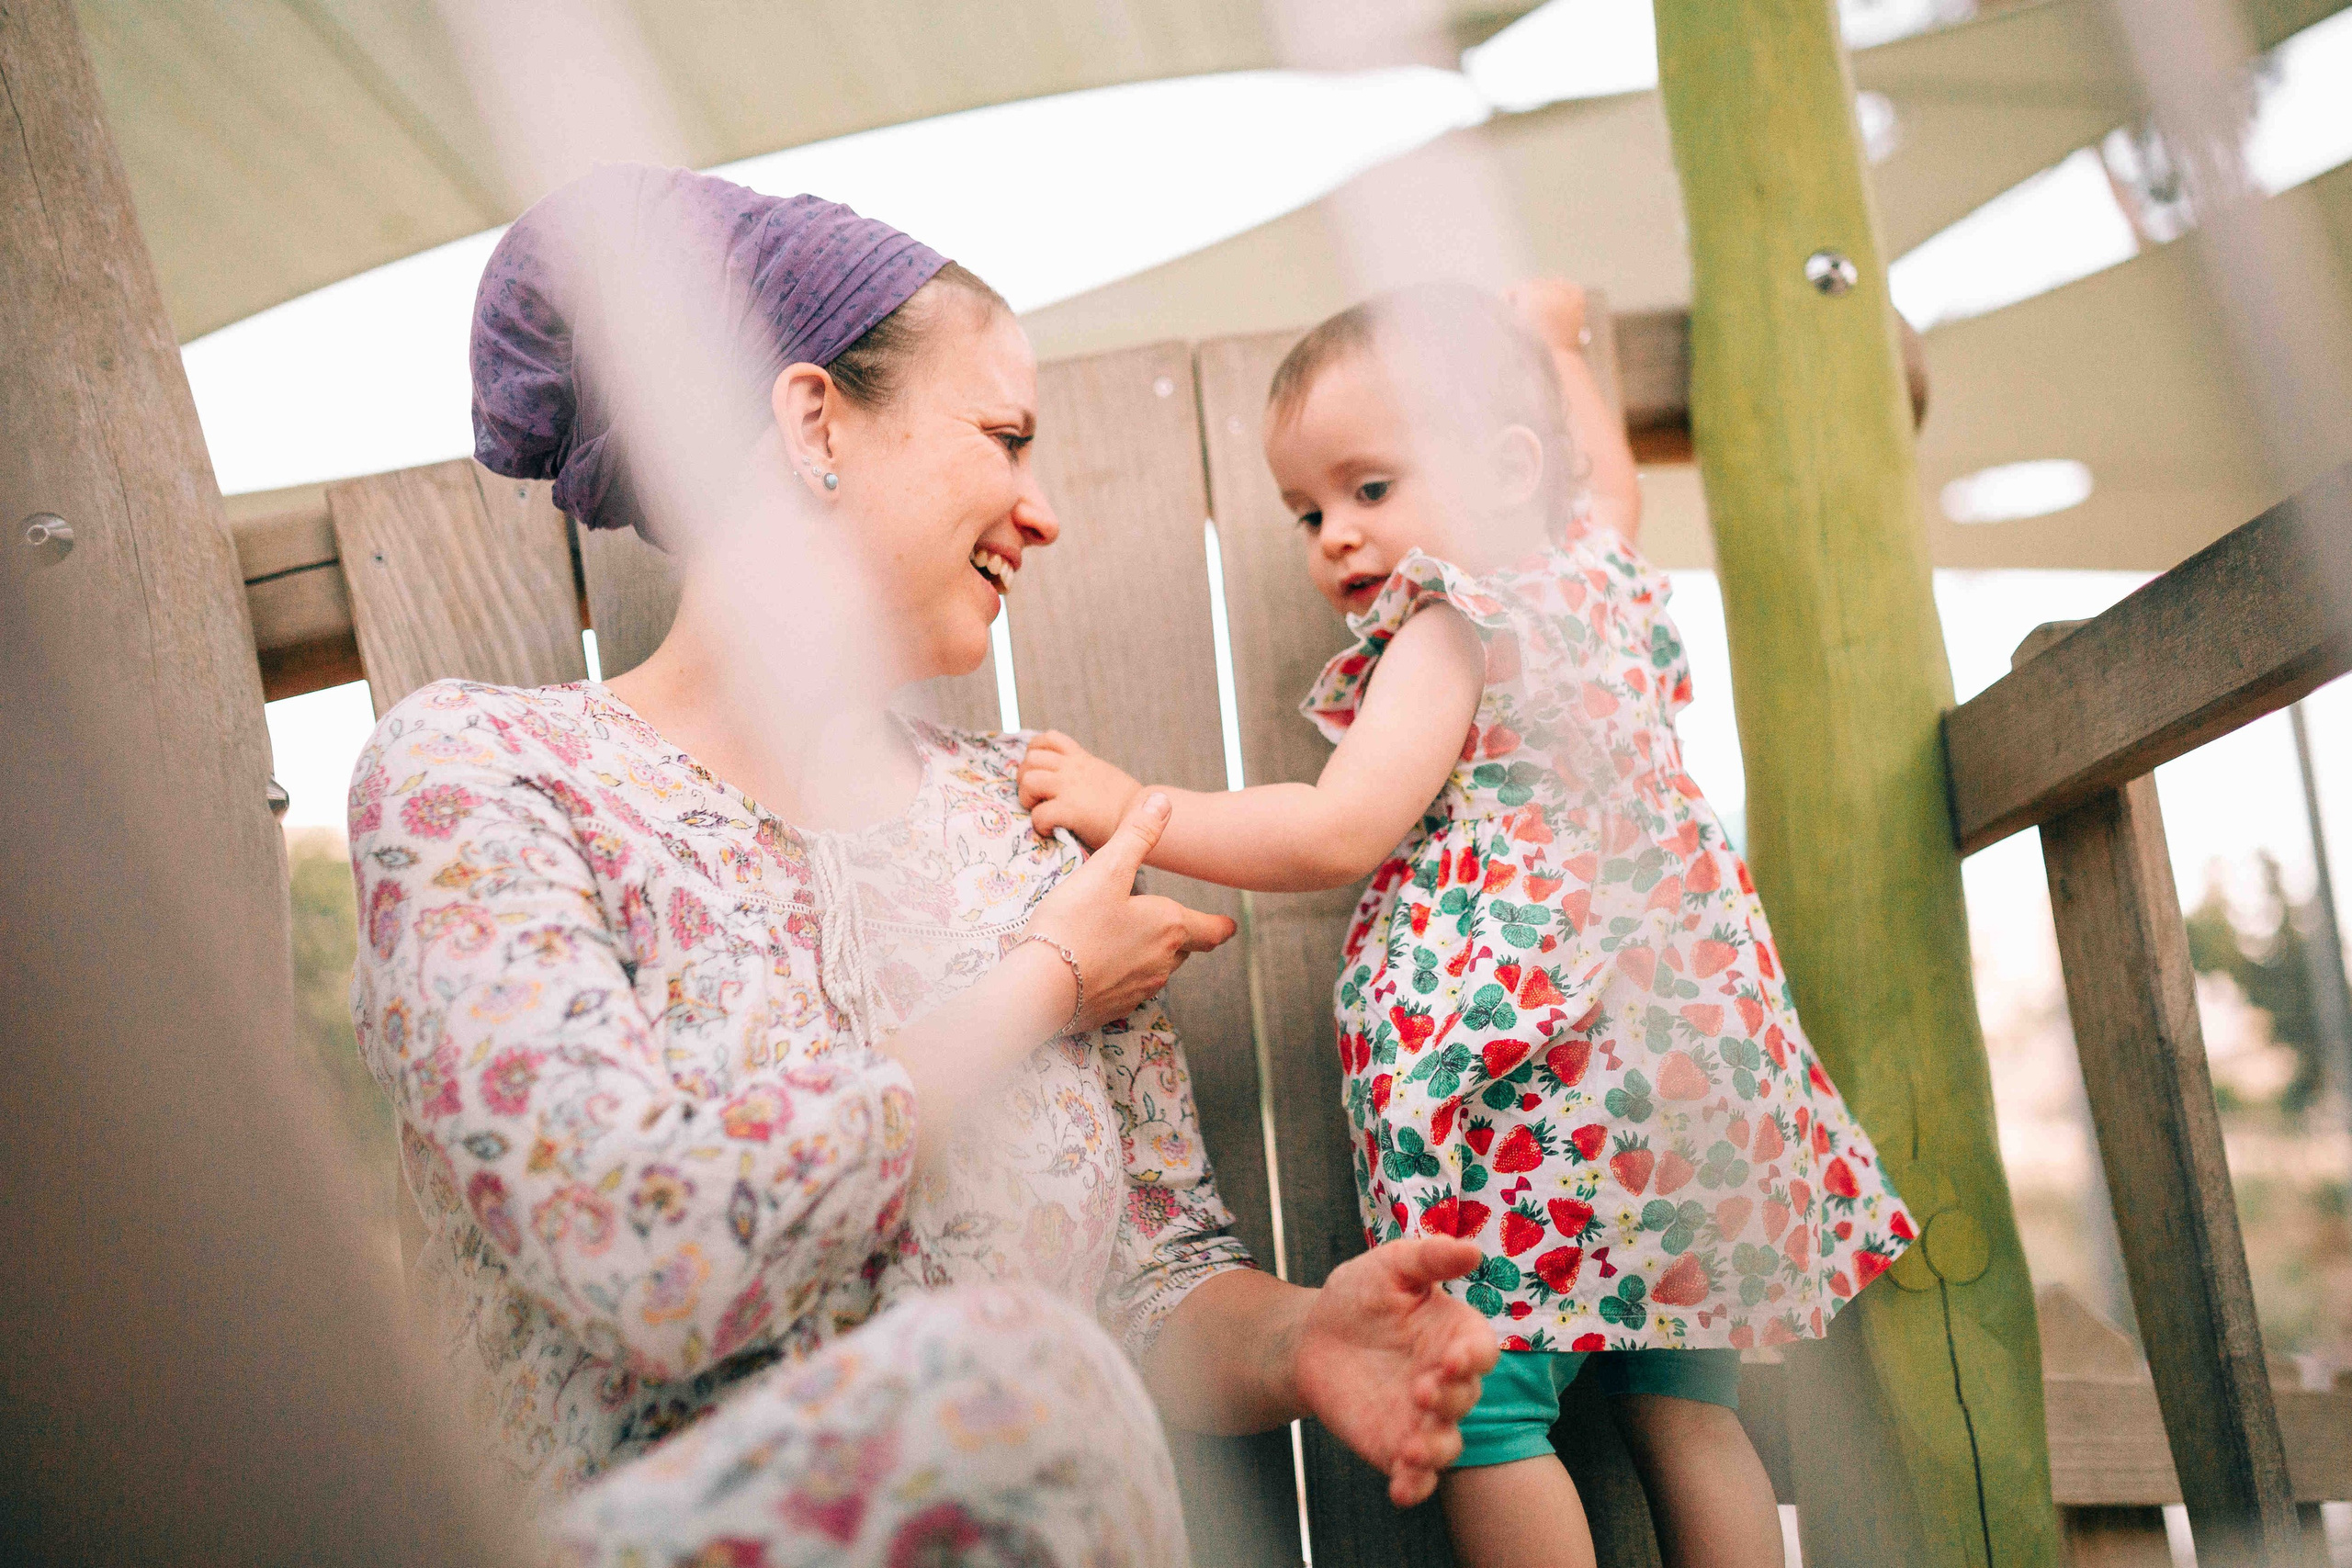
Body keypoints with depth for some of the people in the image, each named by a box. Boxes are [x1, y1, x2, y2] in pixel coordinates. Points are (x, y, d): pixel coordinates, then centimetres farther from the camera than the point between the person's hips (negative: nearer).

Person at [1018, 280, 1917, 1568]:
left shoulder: (1451, 623, -5)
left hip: (1528, 1045, -9)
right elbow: (1600, 463, 41)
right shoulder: (1596, 563, 17)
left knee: (1480, 1410, -6)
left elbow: (1341, 835, -14)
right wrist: (1546, 337, 56)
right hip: (1697, 1043, 9)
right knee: (1683, 1407, 12)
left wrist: (1126, 806, -8)